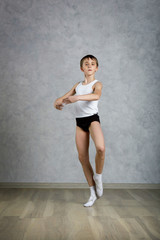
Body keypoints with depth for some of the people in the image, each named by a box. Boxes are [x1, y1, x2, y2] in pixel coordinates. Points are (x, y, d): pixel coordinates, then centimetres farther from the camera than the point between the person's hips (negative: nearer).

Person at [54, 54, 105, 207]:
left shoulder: (97, 84, 2)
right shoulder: (77, 85, 18)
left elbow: (96, 96, -23)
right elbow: (62, 98, 16)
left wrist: (77, 97, -36)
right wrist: (58, 102, -8)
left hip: (92, 118, -5)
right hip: (79, 121, 5)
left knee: (100, 148, -31)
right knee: (82, 157, 3)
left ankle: (98, 176, -1)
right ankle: (93, 193, 15)